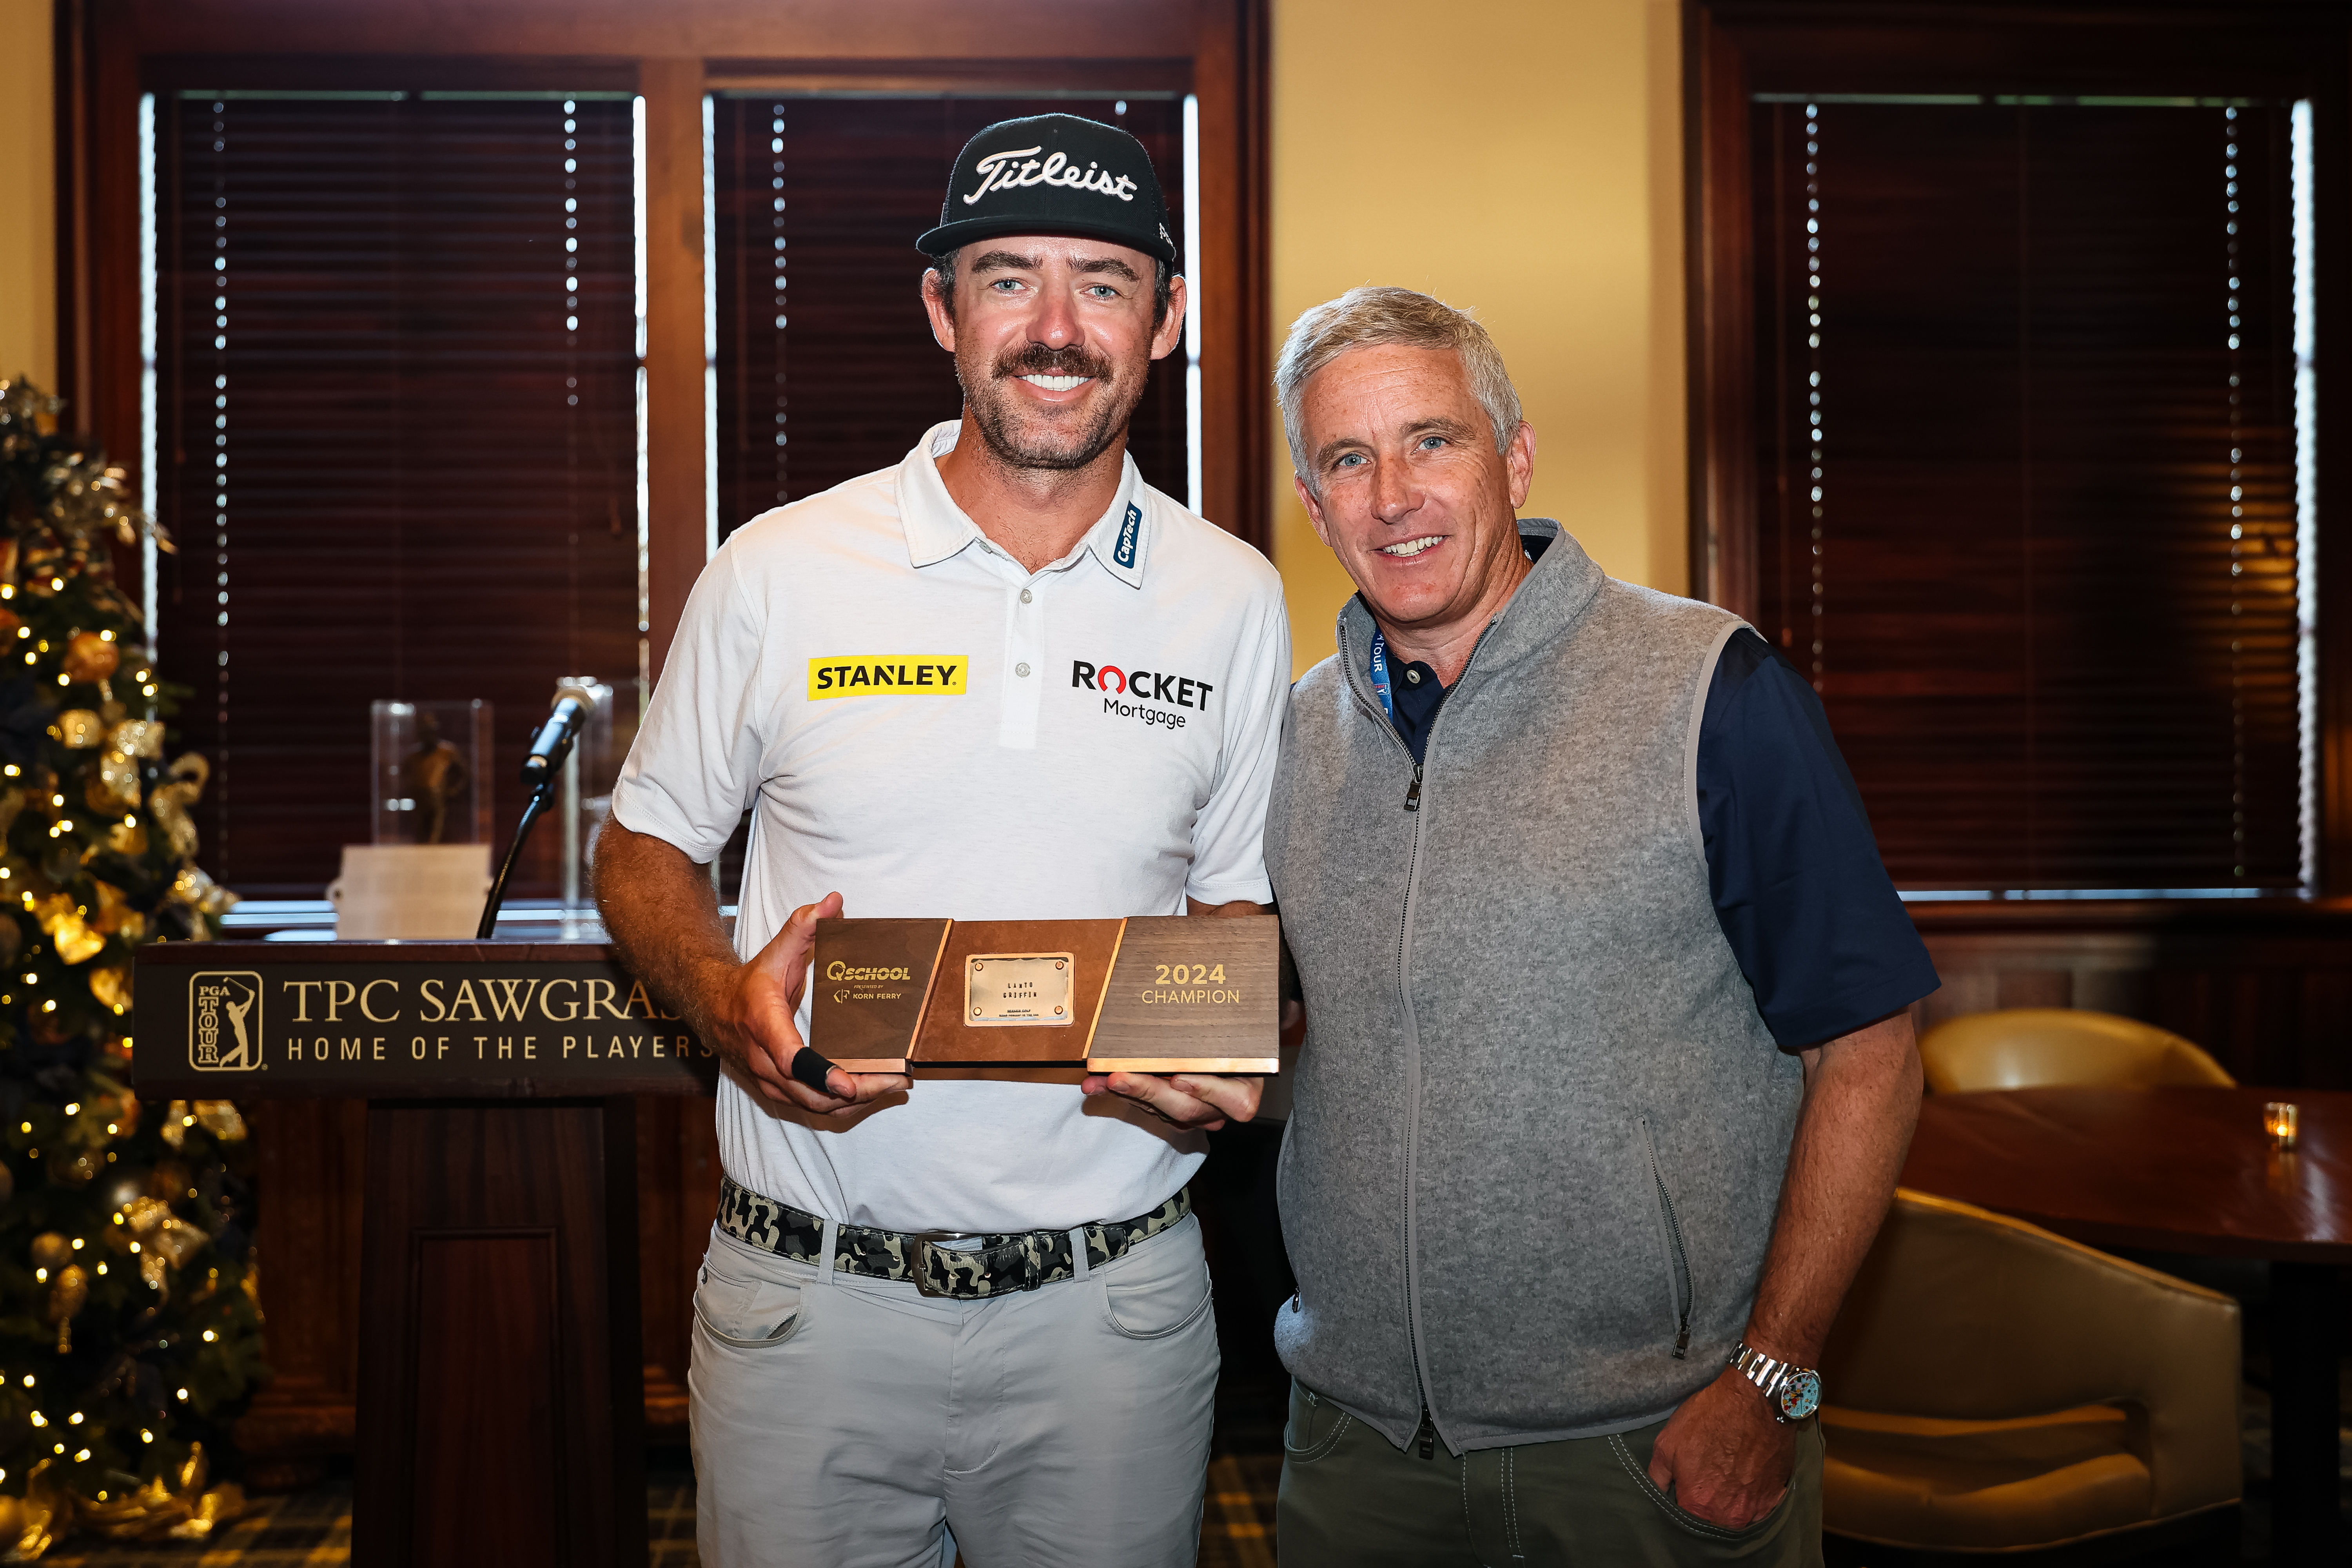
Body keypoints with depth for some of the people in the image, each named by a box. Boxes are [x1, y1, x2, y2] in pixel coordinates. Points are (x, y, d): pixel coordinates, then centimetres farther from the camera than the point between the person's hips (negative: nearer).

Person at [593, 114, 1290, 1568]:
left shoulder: (1235, 598, 2)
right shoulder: (778, 572, -3)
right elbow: (646, 849, 7)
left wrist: (1230, 1059, -10)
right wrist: (730, 1004, -14)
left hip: (1113, 1308, 1)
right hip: (810, 1302, -1)